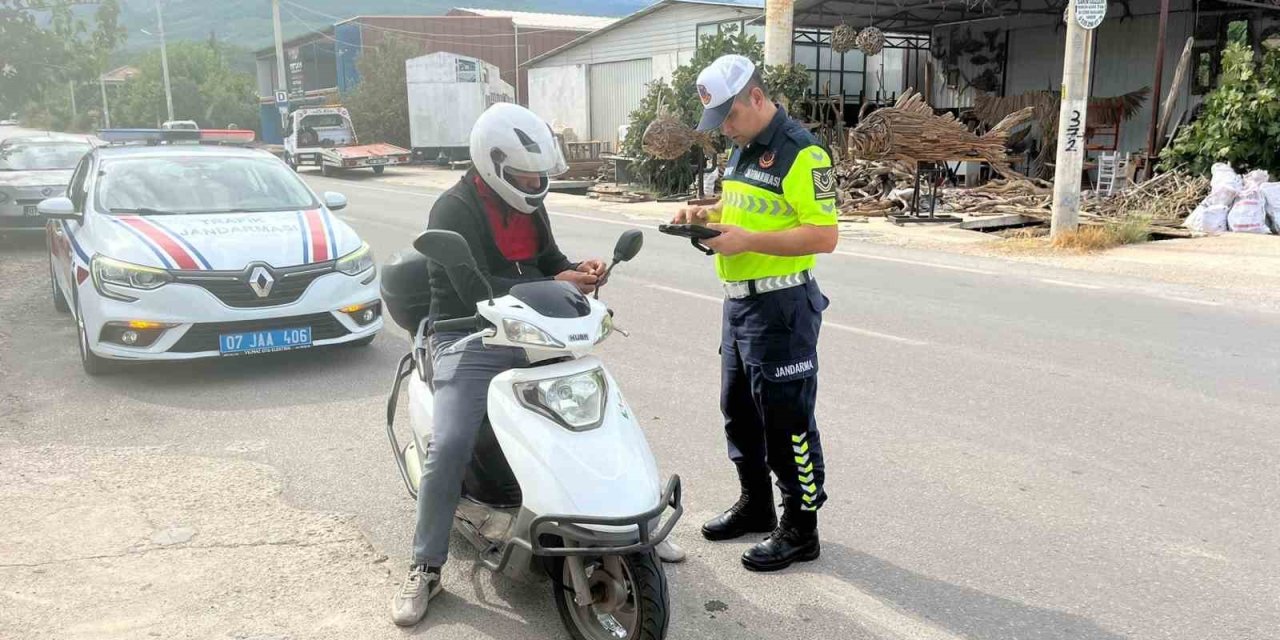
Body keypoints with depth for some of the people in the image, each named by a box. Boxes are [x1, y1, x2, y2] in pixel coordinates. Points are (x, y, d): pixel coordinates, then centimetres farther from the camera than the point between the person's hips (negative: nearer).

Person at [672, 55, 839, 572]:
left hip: (782, 305, -10)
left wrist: (747, 240, -25)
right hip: (739, 300, 10)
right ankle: (755, 504, 35)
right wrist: (707, 214, 6)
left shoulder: (801, 153, -16)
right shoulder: (741, 149, 13)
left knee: (786, 420, 0)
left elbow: (824, 236, -21)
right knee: (738, 409, 18)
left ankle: (800, 528, 14)